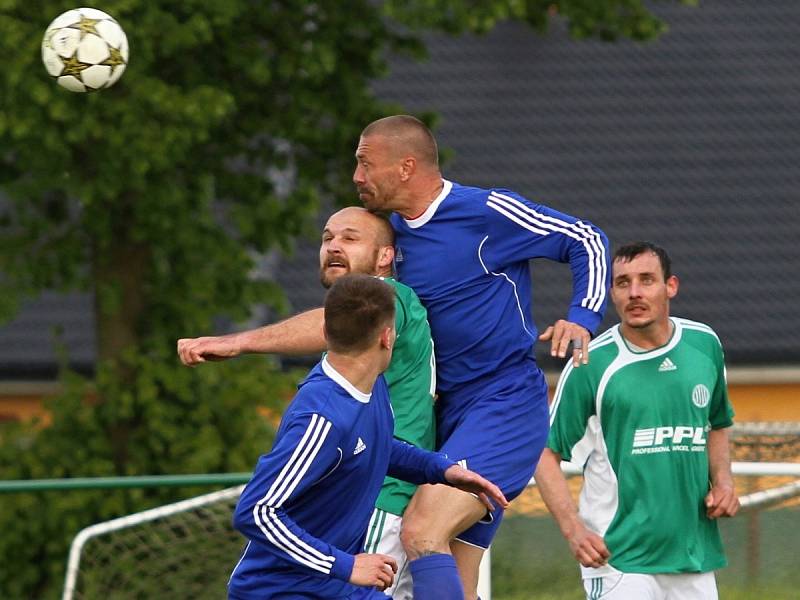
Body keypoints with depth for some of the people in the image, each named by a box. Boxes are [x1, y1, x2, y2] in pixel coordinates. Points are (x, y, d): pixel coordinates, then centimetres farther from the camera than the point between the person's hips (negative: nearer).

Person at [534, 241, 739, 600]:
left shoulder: (705, 345, 8)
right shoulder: (590, 365, -6)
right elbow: (545, 453, -3)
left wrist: (723, 481, 7)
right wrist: (573, 530, -15)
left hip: (696, 555, 5)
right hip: (618, 560, -5)